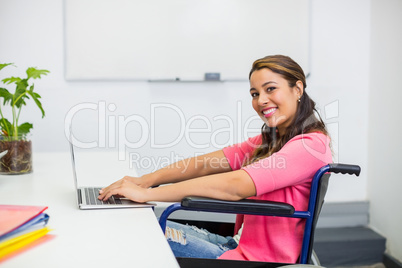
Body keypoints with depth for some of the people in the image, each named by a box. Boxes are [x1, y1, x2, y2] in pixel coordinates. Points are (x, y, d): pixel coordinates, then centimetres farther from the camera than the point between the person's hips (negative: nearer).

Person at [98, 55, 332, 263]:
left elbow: (234, 185, -27)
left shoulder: (310, 145, -17)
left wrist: (146, 194, -26)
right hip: (242, 245, 8)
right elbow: (209, 163, 2)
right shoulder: (270, 141, 12)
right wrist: (147, 180, -12)